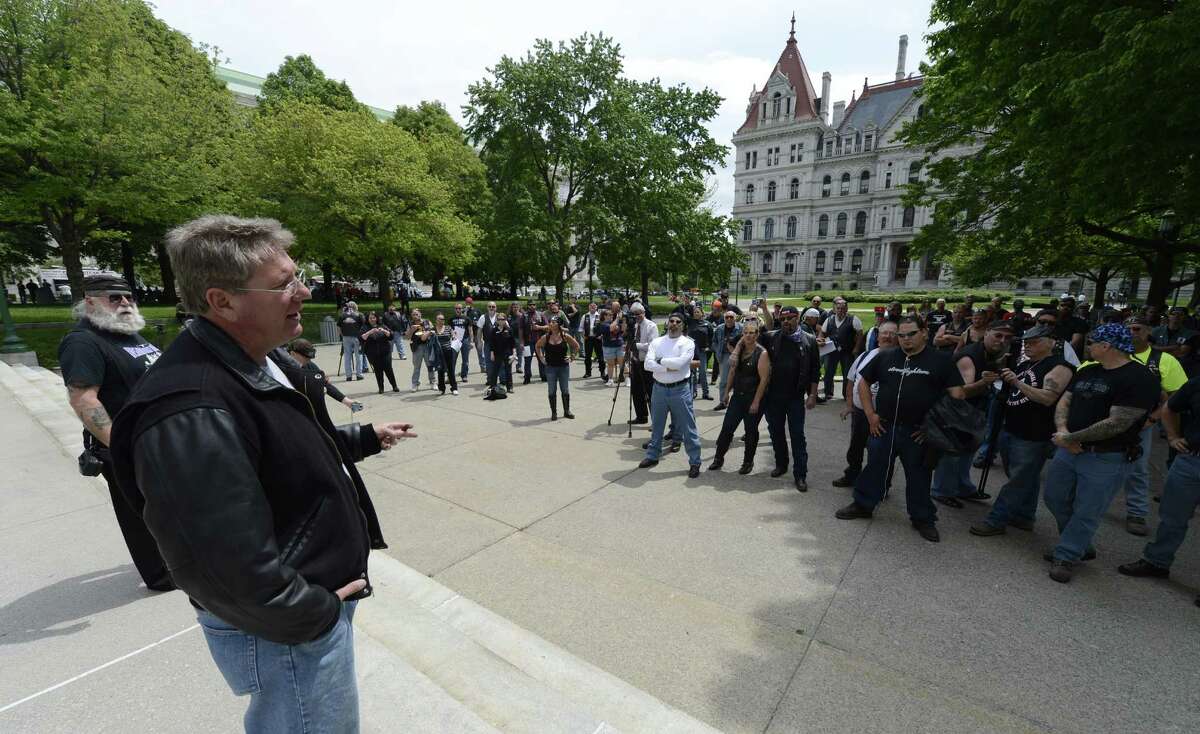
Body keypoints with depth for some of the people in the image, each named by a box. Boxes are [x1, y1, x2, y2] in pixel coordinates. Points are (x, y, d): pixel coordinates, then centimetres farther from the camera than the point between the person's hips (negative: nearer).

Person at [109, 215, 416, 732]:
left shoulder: (261, 359, 0)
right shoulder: (191, 416, -34)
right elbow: (227, 564, -31)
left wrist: (367, 437, 16)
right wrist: (313, 615, -18)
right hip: (289, 630, -9)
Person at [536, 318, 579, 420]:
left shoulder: (565, 336, -7)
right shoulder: (546, 337, -5)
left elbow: (576, 346, 6)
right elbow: (538, 346, 13)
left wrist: (572, 357, 2)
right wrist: (541, 358, 7)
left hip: (564, 367, 0)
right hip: (550, 367, 0)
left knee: (565, 390, 7)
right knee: (552, 391, 5)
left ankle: (567, 411, 22)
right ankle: (553, 413, 16)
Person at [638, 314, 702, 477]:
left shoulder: (687, 343, -4)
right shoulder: (656, 342, 5)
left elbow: (679, 363, -21)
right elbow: (648, 364, -8)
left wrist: (661, 361, -9)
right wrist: (668, 367, -16)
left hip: (680, 389, -3)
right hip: (659, 388, 4)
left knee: (688, 427, 2)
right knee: (656, 425, 18)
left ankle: (694, 462, 15)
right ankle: (652, 456, 35)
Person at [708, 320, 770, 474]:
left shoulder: (762, 353, -12)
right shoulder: (740, 350, 7)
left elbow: (764, 379, -16)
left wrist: (756, 402, -19)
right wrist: (727, 392, 11)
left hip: (753, 398, -5)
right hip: (737, 396, 5)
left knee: (751, 431, 8)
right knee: (727, 427, 5)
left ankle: (748, 462, 24)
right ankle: (718, 458, 17)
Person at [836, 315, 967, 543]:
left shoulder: (941, 360, -2)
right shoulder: (885, 358, 5)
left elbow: (956, 395, -5)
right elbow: (864, 383, 11)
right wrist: (870, 414, 3)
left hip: (918, 432, -2)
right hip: (883, 427, 2)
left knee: (918, 474, 12)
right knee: (875, 467, 12)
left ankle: (923, 518, 30)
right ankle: (863, 504, 29)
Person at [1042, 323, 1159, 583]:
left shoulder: (1140, 379, -15)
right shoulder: (1087, 371, 8)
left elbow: (1116, 424, -20)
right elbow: (1063, 403, 8)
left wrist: (1070, 439, -15)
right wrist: (1062, 431, -10)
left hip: (1106, 459, -7)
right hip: (1069, 451, 7)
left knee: (1086, 513, 4)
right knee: (1055, 500, 15)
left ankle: (1066, 557, 18)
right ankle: (1081, 547, 35)